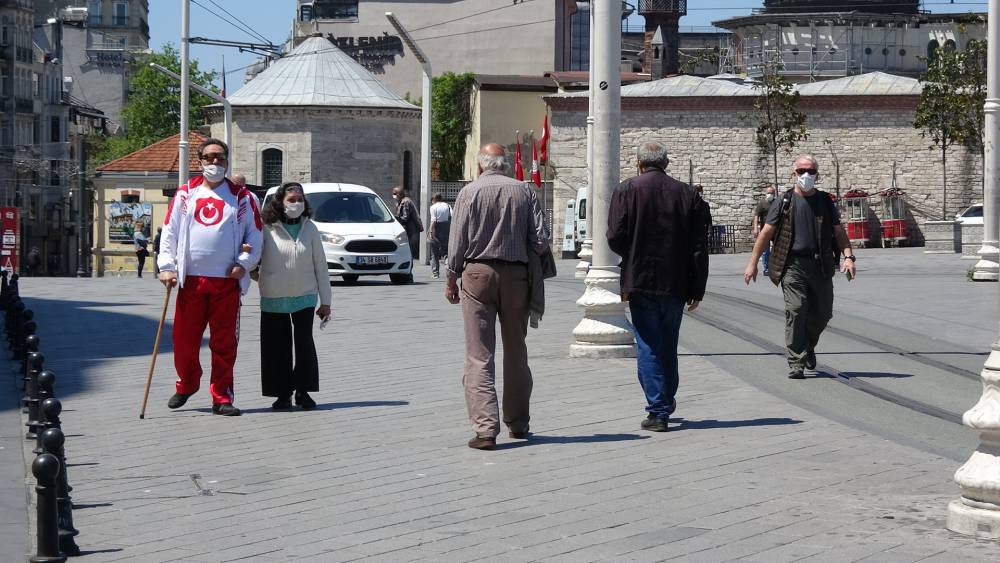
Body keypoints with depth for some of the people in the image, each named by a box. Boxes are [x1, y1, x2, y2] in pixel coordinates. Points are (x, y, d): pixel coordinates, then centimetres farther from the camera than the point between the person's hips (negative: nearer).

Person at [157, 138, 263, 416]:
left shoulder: (242, 197, 9)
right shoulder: (185, 194, 11)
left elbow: (255, 235, 9)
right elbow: (169, 232, 9)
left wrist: (244, 263, -5)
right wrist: (167, 266, -2)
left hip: (227, 281, -1)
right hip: (190, 280, 1)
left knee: (224, 343, -1)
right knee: (184, 340, 3)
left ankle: (221, 398, 6)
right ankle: (187, 384, 27)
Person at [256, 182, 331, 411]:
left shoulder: (310, 229, 3)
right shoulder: (267, 229, -4)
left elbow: (320, 266, 6)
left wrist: (325, 301, 5)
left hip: (304, 297, 1)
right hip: (273, 298, -1)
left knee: (304, 342, -5)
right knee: (278, 347, 3)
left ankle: (303, 391, 6)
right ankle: (283, 393, 12)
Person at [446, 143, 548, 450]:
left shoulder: (470, 192, -3)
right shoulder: (525, 191, 2)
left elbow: (458, 241, -3)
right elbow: (541, 240, -1)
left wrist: (451, 279, 7)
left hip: (478, 272, -2)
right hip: (516, 275, 3)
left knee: (479, 356, -3)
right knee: (516, 352, 16)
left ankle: (485, 428, -12)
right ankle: (518, 423, 25)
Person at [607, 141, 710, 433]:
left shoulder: (627, 190, -5)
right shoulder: (688, 194, 4)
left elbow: (615, 237, -10)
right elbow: (699, 246, 2)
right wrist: (697, 288, 7)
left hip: (641, 280, -3)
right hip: (676, 284, 3)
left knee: (648, 347, 1)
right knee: (668, 346, 18)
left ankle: (658, 411, -3)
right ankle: (666, 402, 30)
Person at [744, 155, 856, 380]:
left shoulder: (825, 202, 12)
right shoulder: (785, 202, 5)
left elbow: (839, 232, 10)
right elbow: (766, 233, 5)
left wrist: (848, 256, -6)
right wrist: (753, 262, 1)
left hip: (821, 266, 3)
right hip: (793, 265, -3)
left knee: (822, 313, 7)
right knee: (795, 311, -13)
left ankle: (808, 346, 35)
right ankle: (796, 363, -10)